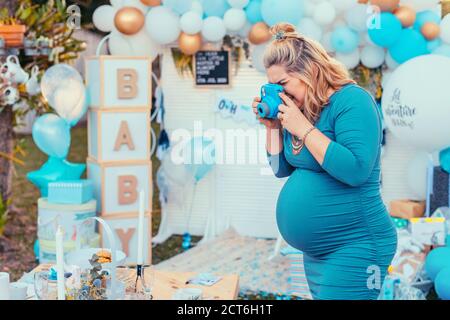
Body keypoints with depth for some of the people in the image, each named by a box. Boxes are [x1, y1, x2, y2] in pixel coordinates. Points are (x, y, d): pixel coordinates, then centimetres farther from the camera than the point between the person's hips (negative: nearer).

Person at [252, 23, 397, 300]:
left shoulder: (352, 101, -17)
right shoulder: (300, 109, 8)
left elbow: (355, 170, -28)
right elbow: (282, 169, 14)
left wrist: (303, 128, -23)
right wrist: (273, 126, -1)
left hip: (354, 246, -9)